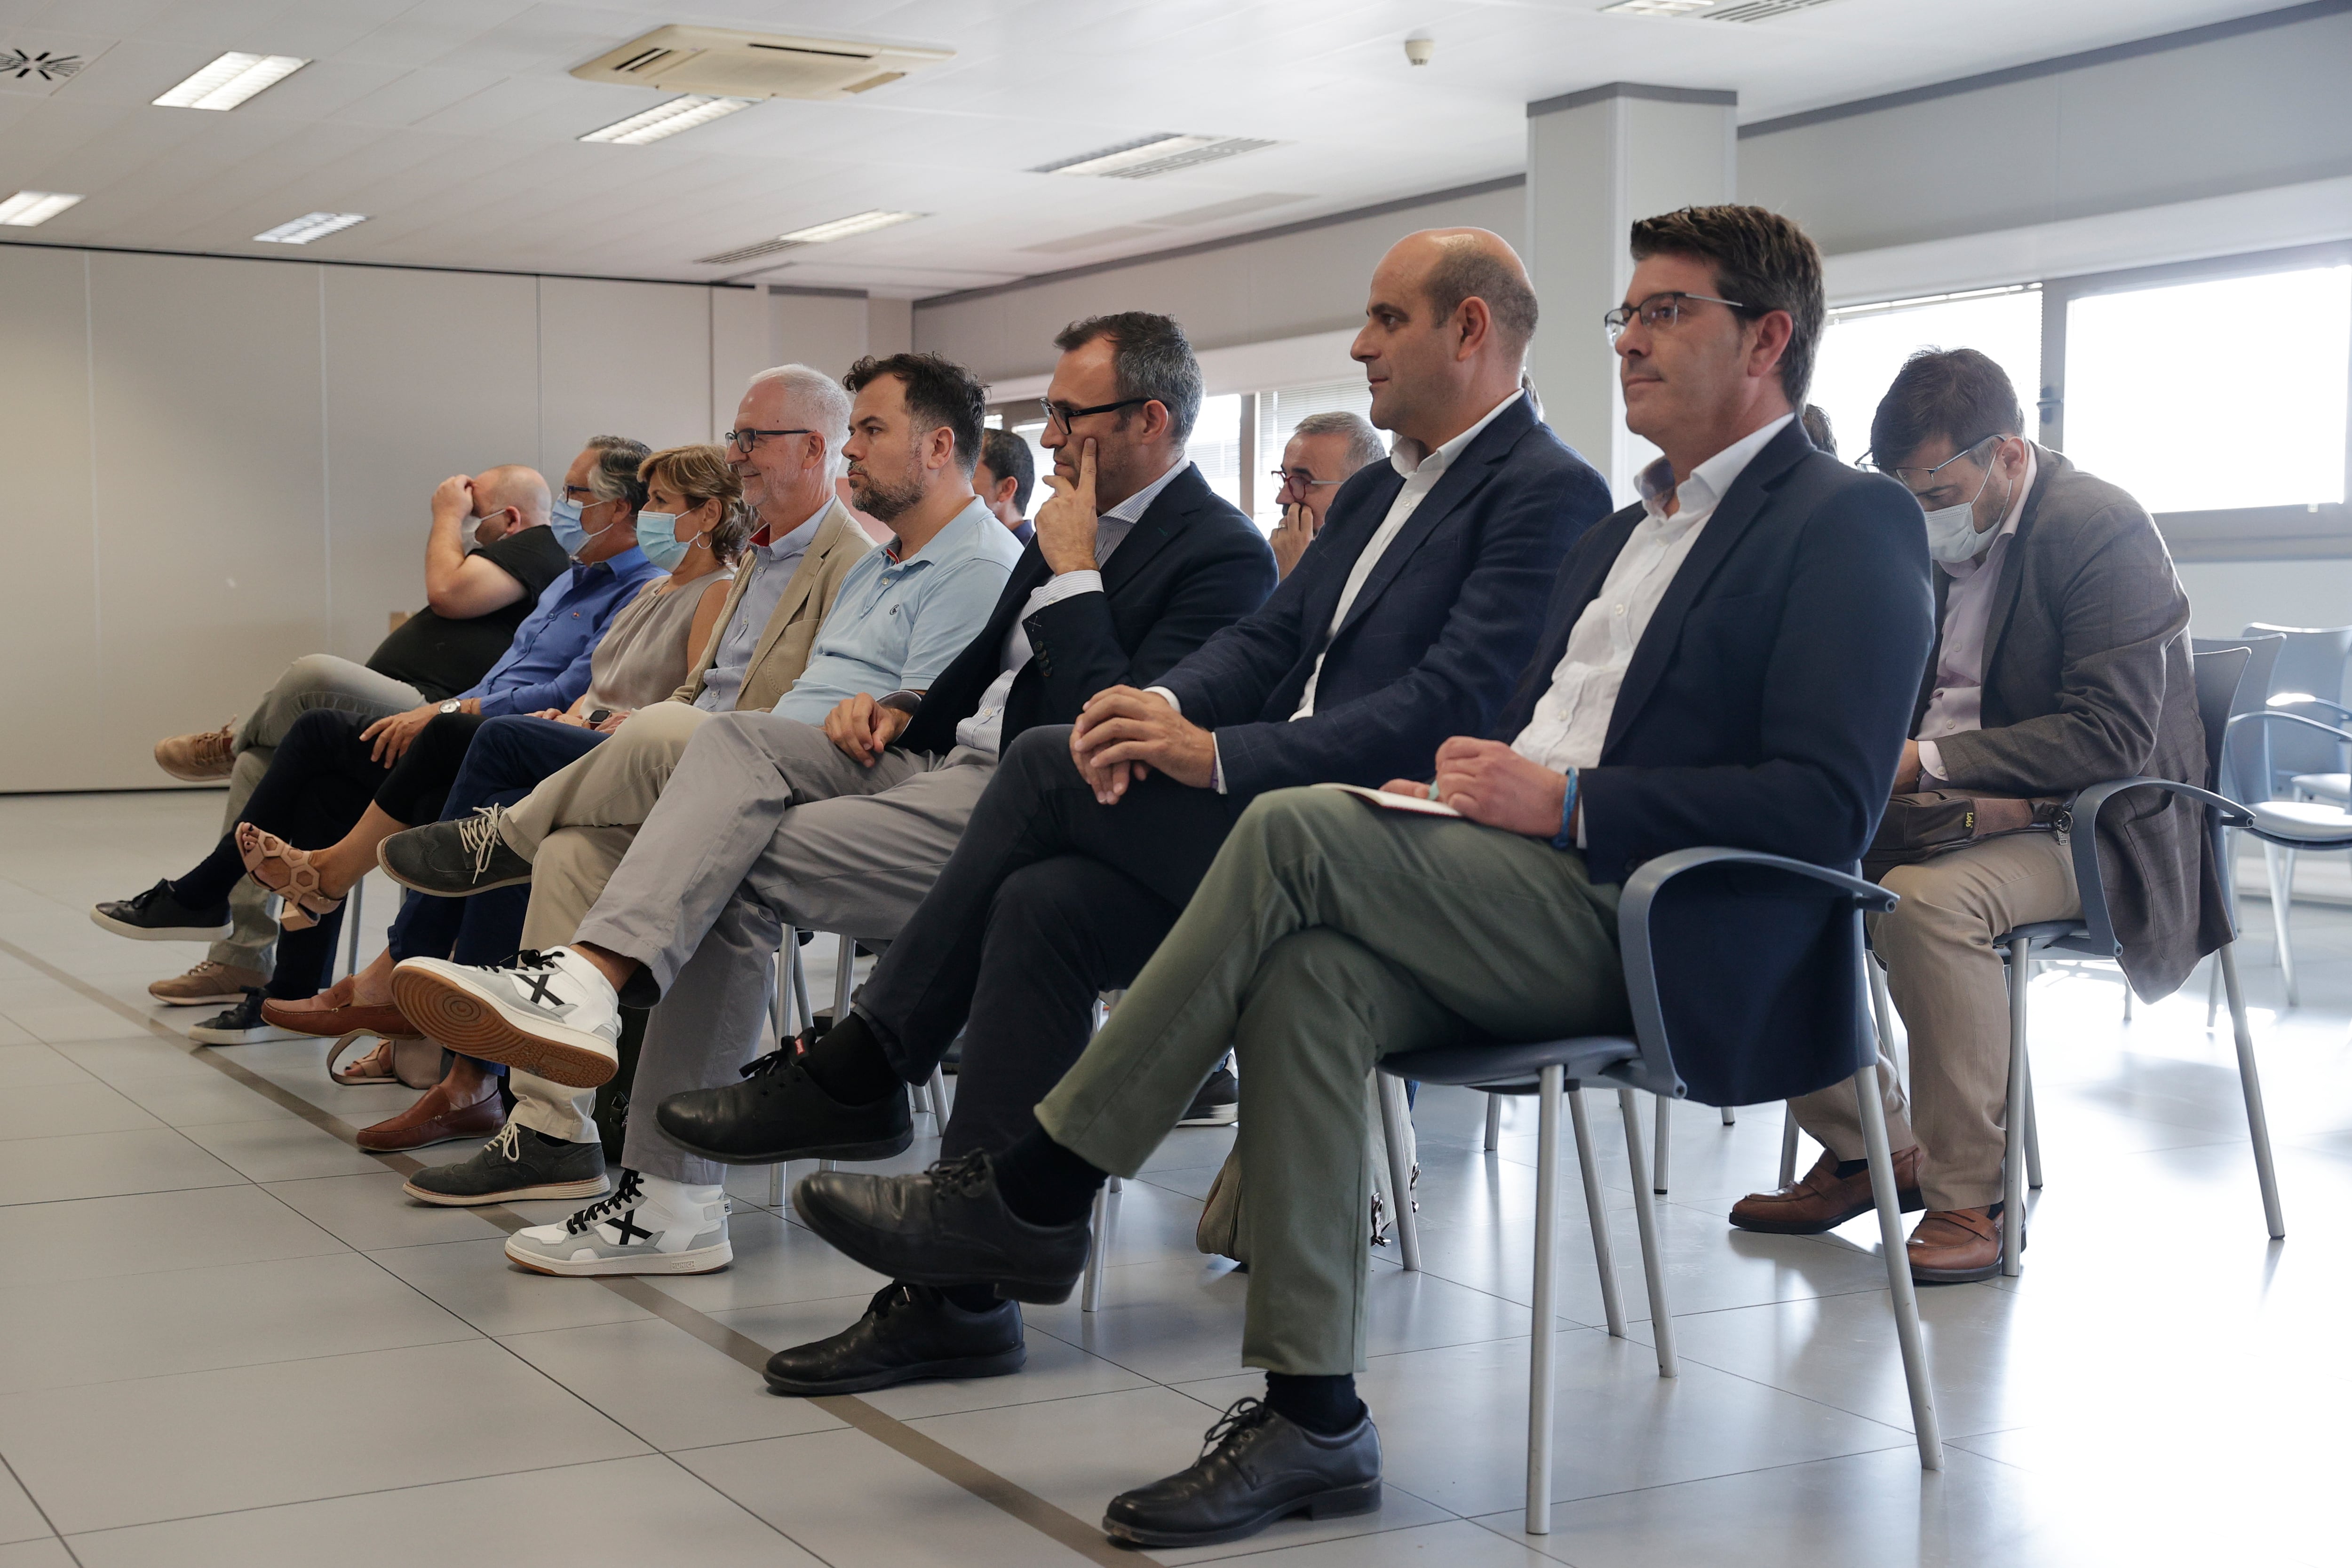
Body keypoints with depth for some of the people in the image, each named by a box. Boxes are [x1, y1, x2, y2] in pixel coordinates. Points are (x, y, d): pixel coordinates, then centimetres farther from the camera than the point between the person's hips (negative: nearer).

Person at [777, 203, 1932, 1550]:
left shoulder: (1851, 525, 0)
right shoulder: (1622, 533, 27)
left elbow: (1827, 807, -12)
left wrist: (1564, 804, -16)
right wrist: (1472, 791, 4)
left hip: (1659, 926, -7)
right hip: (1532, 896, 7)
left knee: (1300, 832, -25)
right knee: (1310, 975, -25)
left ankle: (1035, 1198, -16)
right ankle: (1314, 1417, -21)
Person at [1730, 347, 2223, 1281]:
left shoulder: (2102, 529, -14)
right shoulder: (1931, 534, 10)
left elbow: (2111, 738, -22)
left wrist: (1928, 761, -28)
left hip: (2078, 823, -8)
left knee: (1928, 902, -36)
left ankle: (1970, 1197, -21)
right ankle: (1871, 1147, 2)